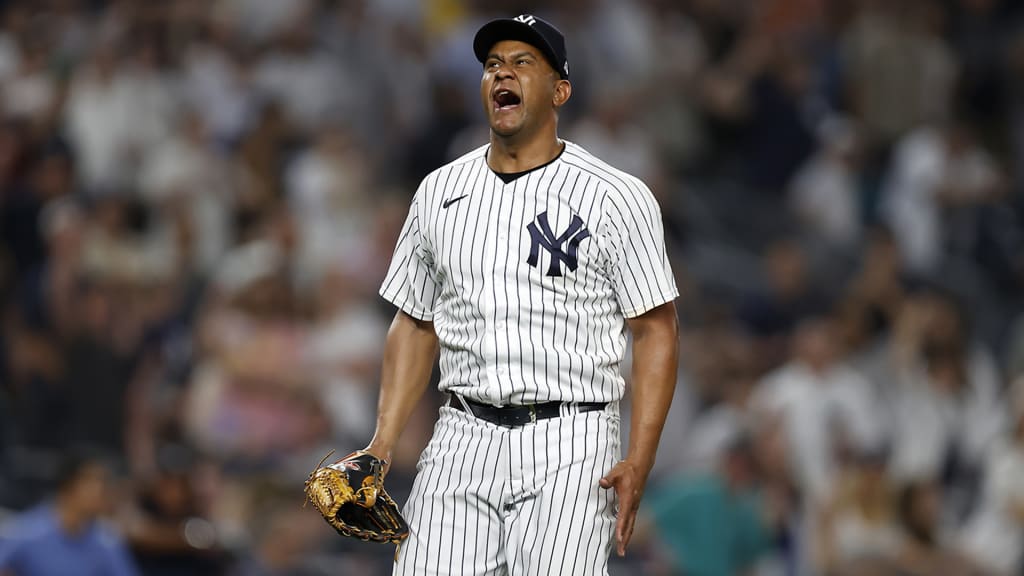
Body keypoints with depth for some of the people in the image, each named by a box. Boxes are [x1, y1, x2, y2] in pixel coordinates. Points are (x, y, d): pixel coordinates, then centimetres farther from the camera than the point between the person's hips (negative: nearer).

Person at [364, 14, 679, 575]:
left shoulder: (618, 198, -1)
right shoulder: (439, 191, 12)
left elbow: (656, 330, -2)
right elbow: (415, 323, 18)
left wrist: (638, 463, -13)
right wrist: (383, 441, 6)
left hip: (568, 450, -4)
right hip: (461, 443, 4)